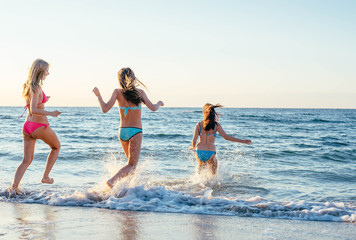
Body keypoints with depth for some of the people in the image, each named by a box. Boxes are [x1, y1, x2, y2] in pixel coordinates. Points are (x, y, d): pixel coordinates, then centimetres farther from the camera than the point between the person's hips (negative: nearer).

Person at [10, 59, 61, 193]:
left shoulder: (28, 86, 10)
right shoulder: (36, 87, -17)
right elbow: (33, 110, -25)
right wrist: (51, 113, -26)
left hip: (27, 126, 7)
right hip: (40, 126, -7)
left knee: (26, 160, 9)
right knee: (56, 147, 21)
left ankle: (14, 186, -5)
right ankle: (45, 177, 20)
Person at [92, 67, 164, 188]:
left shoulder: (118, 92, -5)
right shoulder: (139, 92, -7)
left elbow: (105, 109, -12)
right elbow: (153, 108, -6)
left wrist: (98, 95, 3)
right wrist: (159, 103, 16)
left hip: (122, 131, 4)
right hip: (135, 132, -4)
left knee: (131, 162, 24)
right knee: (132, 165, -2)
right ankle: (112, 180, -22)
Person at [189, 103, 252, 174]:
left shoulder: (199, 124, 2)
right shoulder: (216, 125, -1)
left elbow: (194, 141, -3)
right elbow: (226, 137, -8)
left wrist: (193, 147, 21)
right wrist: (242, 141, -5)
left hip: (199, 152, 2)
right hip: (210, 152, -2)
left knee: (202, 165, 34)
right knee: (213, 173, 19)